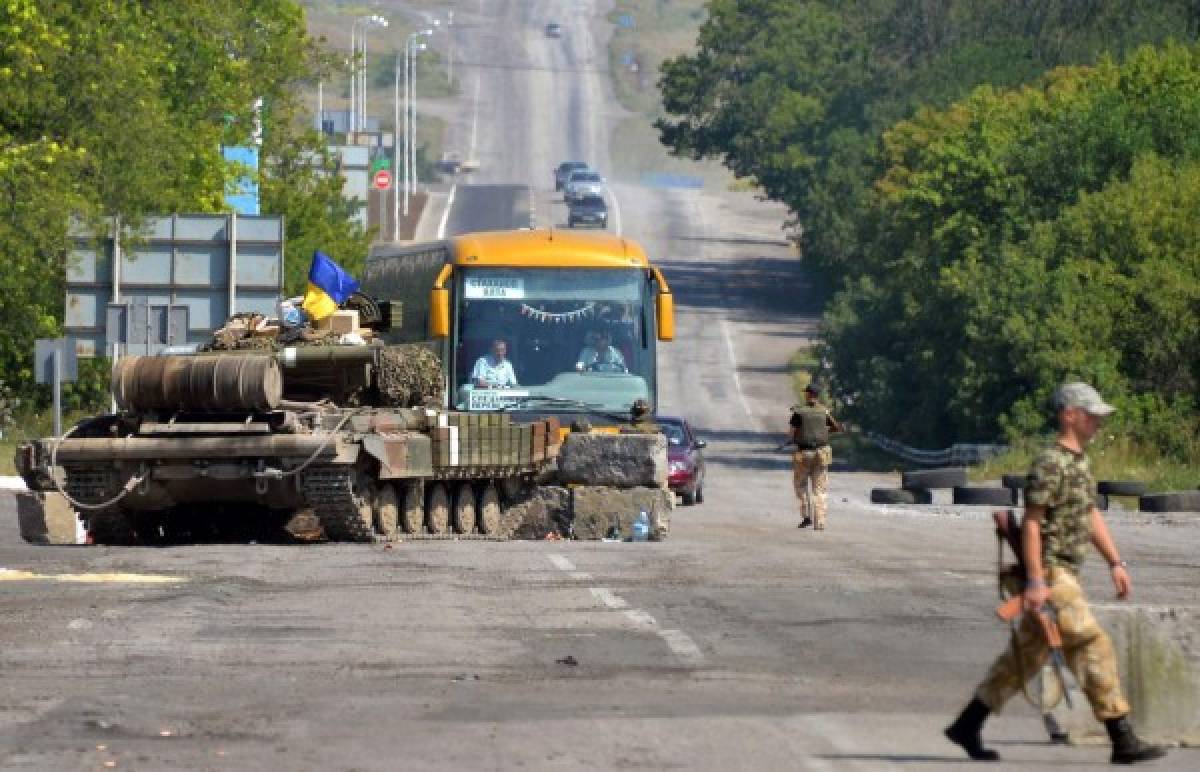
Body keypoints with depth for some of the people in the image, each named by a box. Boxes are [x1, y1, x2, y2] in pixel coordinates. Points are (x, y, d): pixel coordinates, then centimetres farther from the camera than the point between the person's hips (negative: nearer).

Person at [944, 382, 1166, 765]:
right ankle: (1122, 740, -10)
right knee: (1093, 647, -10)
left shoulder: (1079, 462, 16)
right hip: (1050, 572, -10)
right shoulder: (1049, 464, -15)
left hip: (1065, 574, 10)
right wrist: (1035, 581, -22)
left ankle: (967, 726, 20)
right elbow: (1031, 523, -18)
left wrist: (1116, 563, 18)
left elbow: (1092, 517, 24)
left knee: (1026, 654, 13)